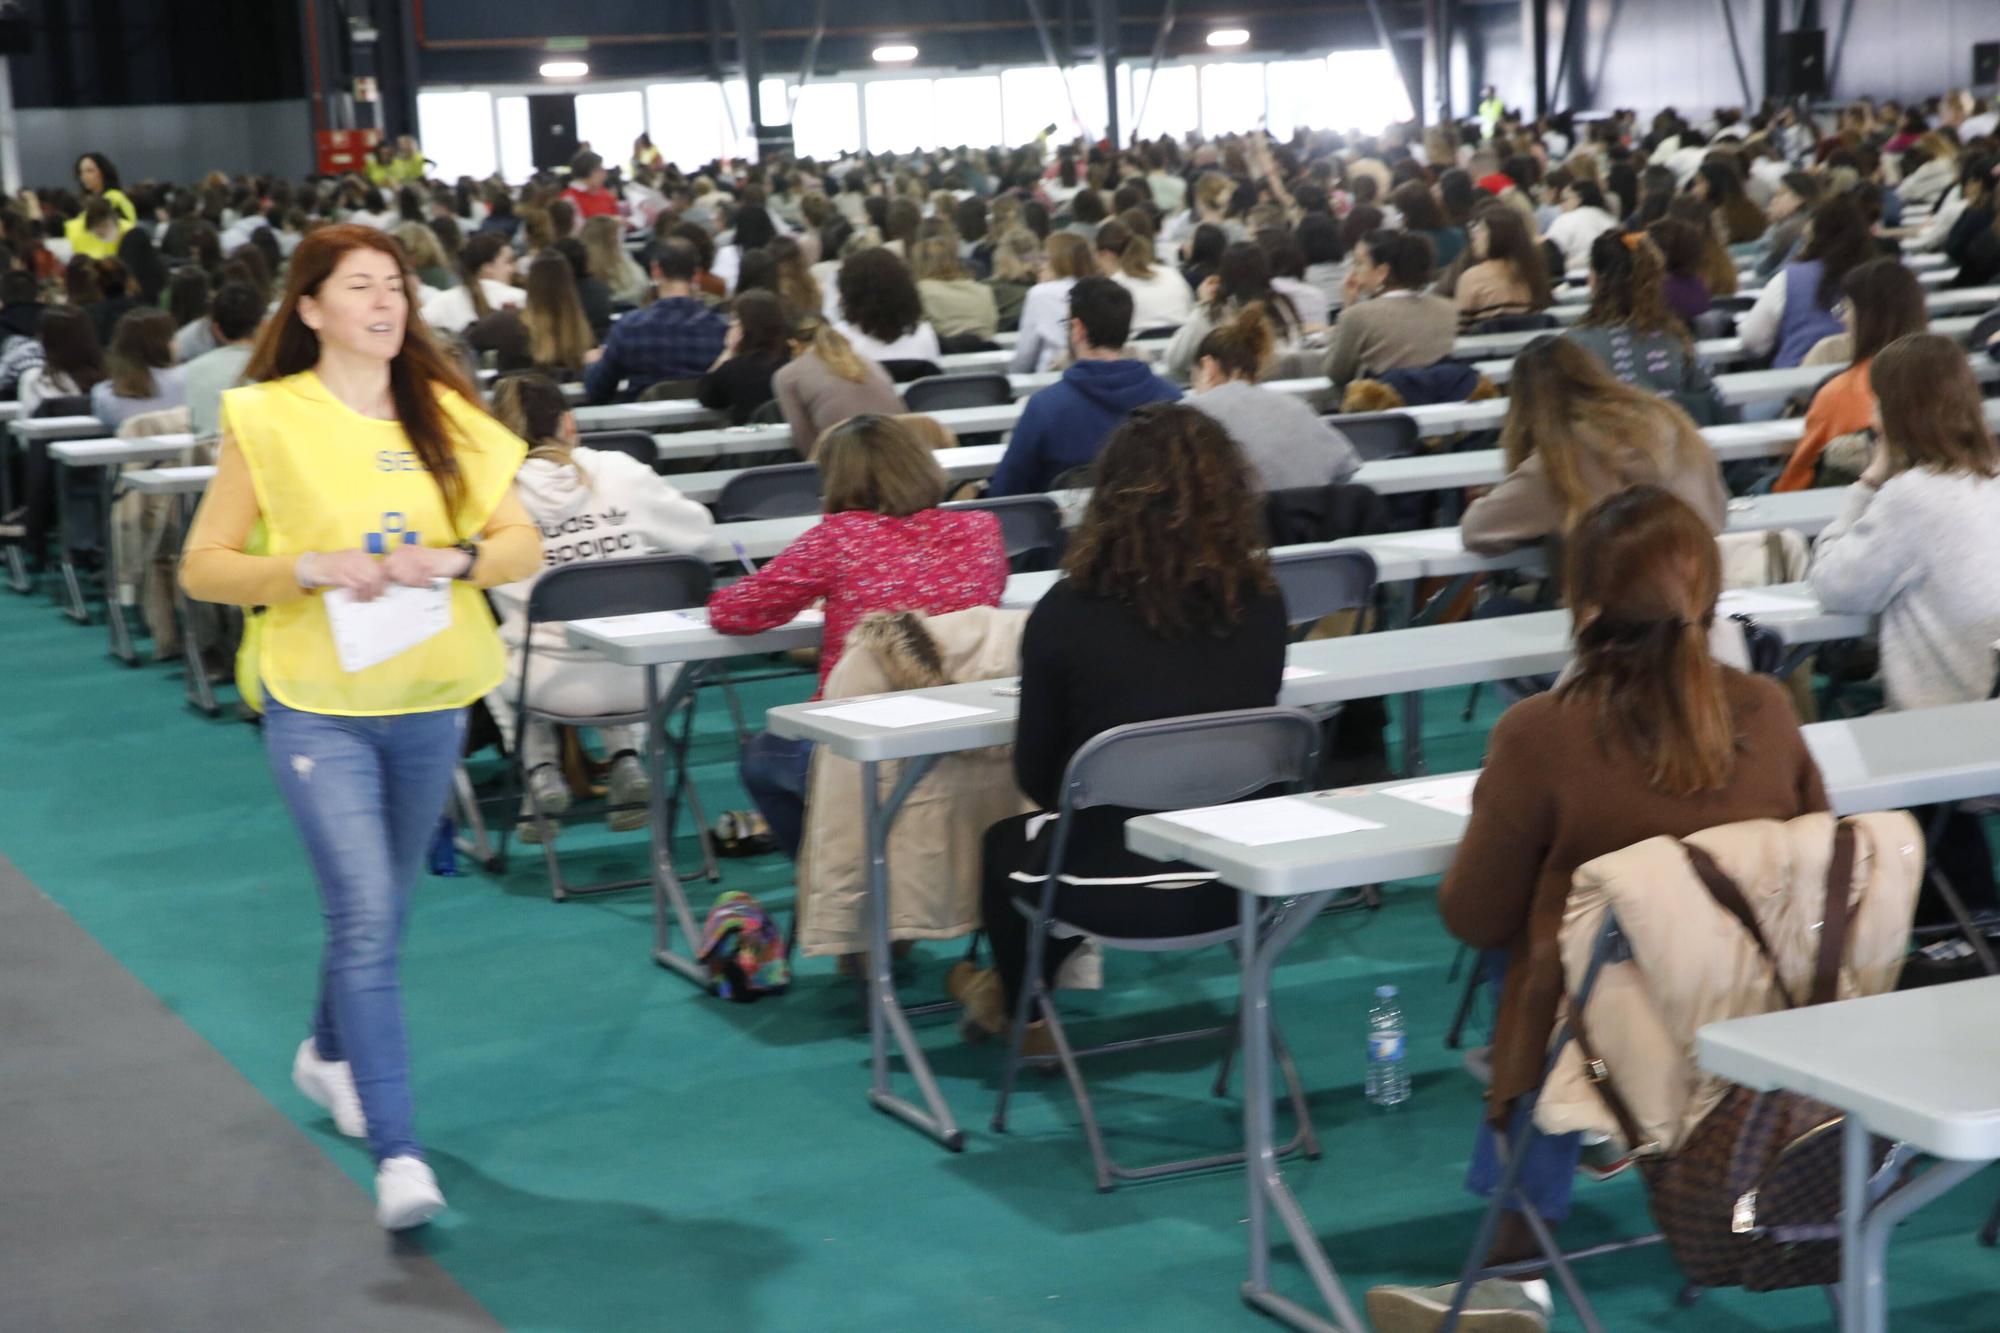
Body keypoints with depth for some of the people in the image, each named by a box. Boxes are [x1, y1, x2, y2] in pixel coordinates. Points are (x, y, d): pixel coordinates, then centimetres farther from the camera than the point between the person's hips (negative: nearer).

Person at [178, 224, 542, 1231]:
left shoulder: (444, 417, 5)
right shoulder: (267, 420, -5)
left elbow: (523, 543, 3)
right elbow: (202, 567, -5)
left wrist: (454, 559, -18)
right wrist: (315, 568, -20)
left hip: (431, 699, 4)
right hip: (317, 702, -4)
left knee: (380, 905, 18)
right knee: (365, 912, -14)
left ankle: (330, 1053, 46)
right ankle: (398, 1152, -13)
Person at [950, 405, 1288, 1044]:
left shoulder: (1070, 609, -15)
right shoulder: (1261, 604, -6)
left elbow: (1035, 774, -3)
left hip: (1113, 888, -4)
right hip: (1232, 880, 4)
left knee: (1007, 843, 31)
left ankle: (1020, 1009, 53)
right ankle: (1017, 992, 52)